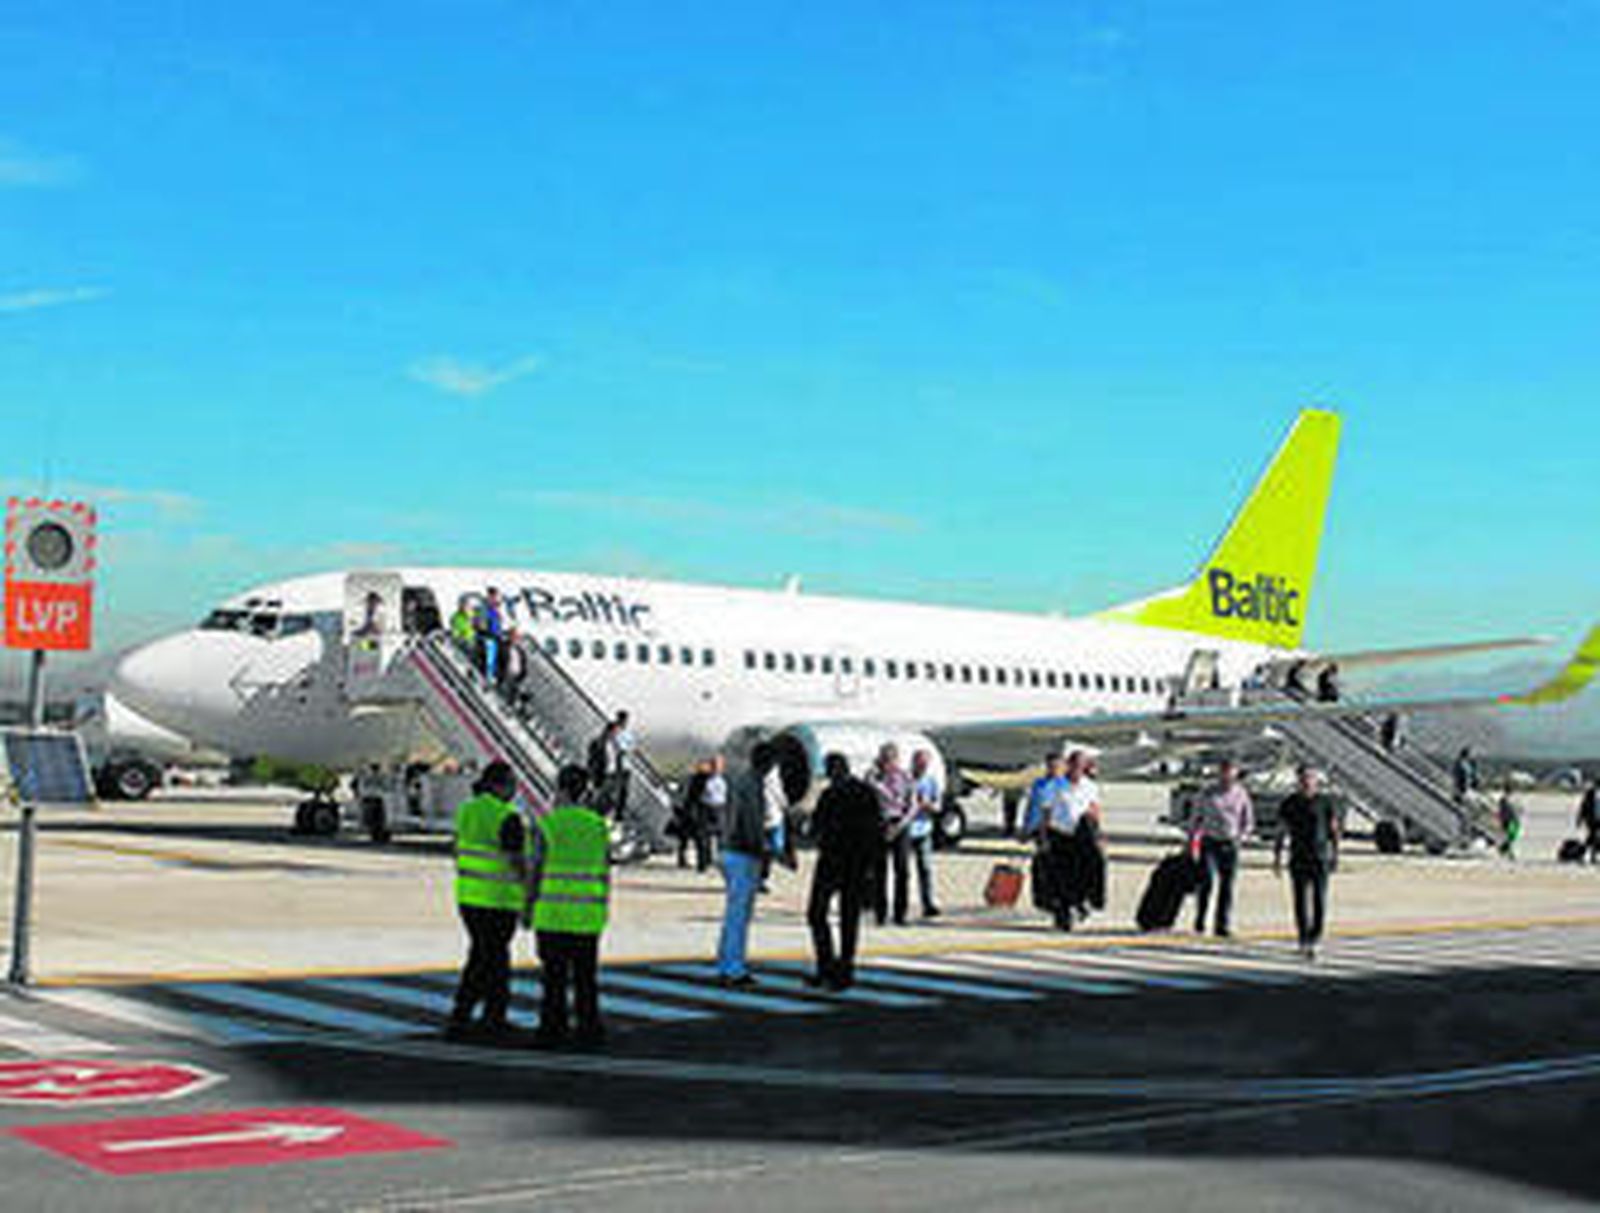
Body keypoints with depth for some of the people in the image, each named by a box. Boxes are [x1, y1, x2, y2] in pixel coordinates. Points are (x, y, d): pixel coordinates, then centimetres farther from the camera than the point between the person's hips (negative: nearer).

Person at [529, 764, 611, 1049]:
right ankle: (589, 1030, 7)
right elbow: (605, 873, 7)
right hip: (588, 915, 3)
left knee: (555, 975, 6)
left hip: (553, 913, -3)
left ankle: (553, 1028, 10)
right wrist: (602, 909, 16)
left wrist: (529, 909, 3)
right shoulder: (598, 826, 3)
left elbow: (537, 871, -7)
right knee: (586, 976, 8)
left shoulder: (547, 825, -7)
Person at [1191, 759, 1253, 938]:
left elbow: (1249, 822, 10)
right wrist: (1193, 838, 3)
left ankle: (1223, 925, 5)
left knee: (1227, 886, 0)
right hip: (1210, 843, -1)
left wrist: (1241, 836, -5)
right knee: (1208, 880, -14)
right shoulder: (1209, 795, 1)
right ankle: (1200, 919, 1)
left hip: (1230, 845, 1)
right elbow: (1199, 818, 10)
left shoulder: (1241, 794, 3)